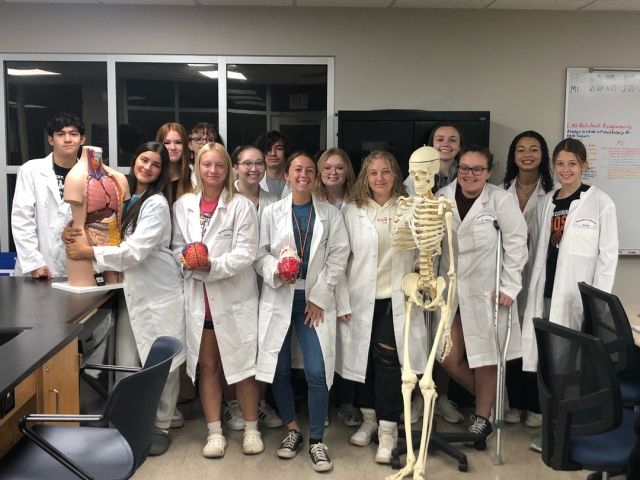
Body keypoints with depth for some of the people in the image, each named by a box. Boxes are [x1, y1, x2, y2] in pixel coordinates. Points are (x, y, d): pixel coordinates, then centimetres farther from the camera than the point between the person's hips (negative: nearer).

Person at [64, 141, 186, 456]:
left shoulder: (157, 204, -12)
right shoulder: (128, 198, 12)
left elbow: (134, 251, -18)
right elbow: (118, 238, 19)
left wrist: (89, 252, -11)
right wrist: (85, 237, 1)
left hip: (160, 292, -6)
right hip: (132, 291, 7)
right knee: (126, 366, 5)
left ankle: (161, 427, 18)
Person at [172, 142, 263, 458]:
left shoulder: (241, 205, -4)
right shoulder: (183, 205, 6)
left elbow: (246, 252, -10)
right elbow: (177, 245, 10)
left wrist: (213, 265, -21)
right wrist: (185, 260, -12)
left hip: (234, 296, -3)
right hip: (198, 296, 3)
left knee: (242, 364, 4)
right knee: (208, 366, 10)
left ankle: (251, 429, 20)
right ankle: (214, 432, 21)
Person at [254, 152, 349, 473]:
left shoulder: (330, 214, 5)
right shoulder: (272, 212, 5)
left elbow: (338, 256, 1)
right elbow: (259, 253, 4)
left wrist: (318, 296, -5)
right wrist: (275, 272, -17)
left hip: (315, 299, -1)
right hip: (278, 298, 1)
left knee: (318, 372, -8)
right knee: (280, 369, 7)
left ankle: (316, 440, 8)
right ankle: (292, 430, 26)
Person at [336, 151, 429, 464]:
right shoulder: (352, 210, 3)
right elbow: (341, 258, 2)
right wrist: (341, 301, -1)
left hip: (397, 299, -1)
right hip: (362, 299, 1)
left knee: (388, 361, -6)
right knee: (364, 360, 11)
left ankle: (388, 430, 6)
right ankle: (369, 420, 30)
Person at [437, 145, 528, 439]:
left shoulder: (500, 199, -11)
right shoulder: (442, 197, -1)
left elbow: (516, 243, -8)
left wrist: (509, 286, -10)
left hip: (486, 290, -4)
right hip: (451, 289, 4)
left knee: (485, 357, 7)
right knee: (448, 359, 7)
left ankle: (483, 417, 30)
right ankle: (487, 399, 34)